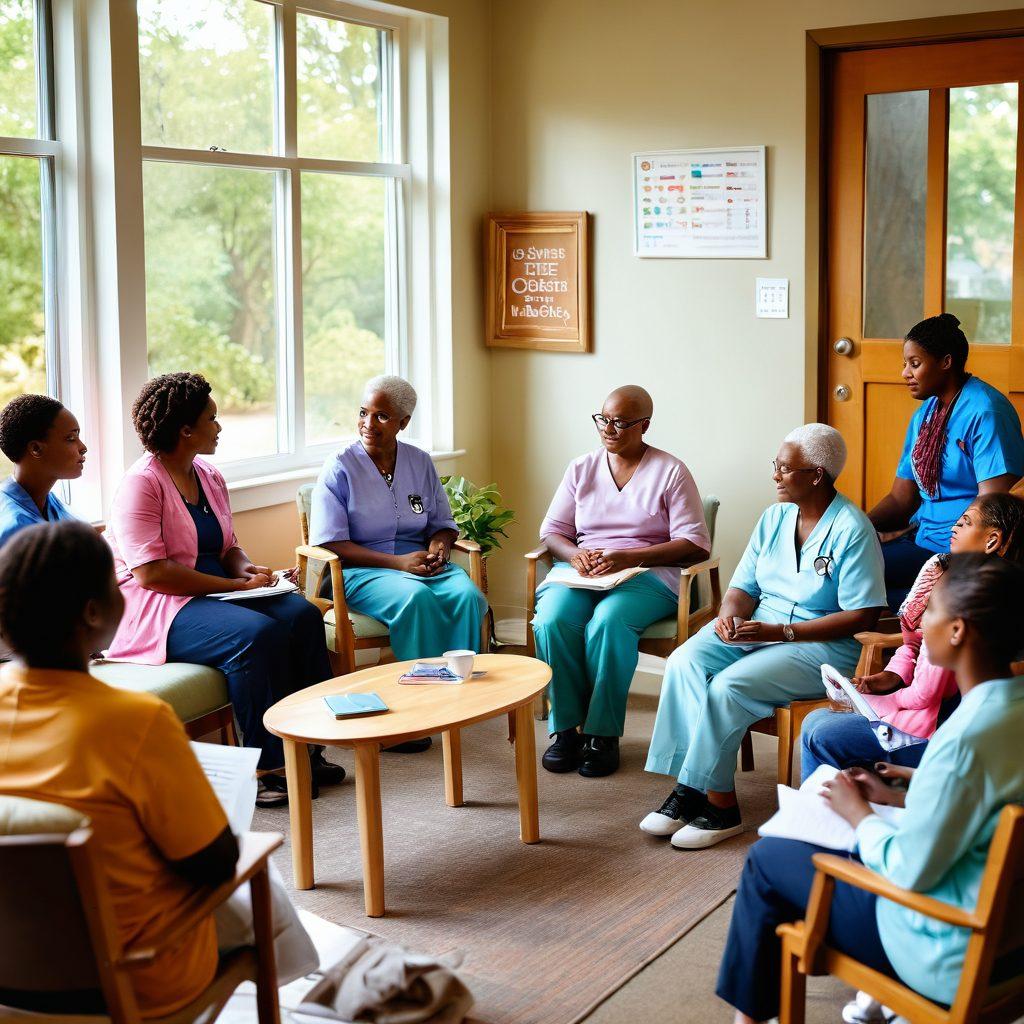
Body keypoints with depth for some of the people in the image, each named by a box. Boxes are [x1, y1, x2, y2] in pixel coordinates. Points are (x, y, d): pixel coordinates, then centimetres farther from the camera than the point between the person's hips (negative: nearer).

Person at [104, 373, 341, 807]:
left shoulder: (209, 477, 14)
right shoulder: (141, 484, -12)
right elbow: (151, 572, -21)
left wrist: (246, 568, -2)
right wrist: (234, 584, -20)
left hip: (215, 593, 8)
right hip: (157, 608, -8)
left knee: (302, 615, -15)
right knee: (256, 634, -32)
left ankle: (307, 749, -12)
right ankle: (267, 766, -24)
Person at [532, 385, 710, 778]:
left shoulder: (670, 472, 3)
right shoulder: (581, 468, 15)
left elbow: (694, 544, -5)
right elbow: (552, 530, 14)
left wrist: (628, 557, -18)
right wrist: (575, 554, -11)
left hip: (647, 573, -3)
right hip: (582, 570, 4)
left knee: (608, 620, -35)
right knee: (552, 619, -29)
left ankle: (603, 733, -22)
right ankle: (566, 726, -17)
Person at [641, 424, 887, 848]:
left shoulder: (852, 530, -13)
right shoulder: (775, 517, 10)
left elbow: (862, 617, -16)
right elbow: (744, 586, 13)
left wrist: (780, 631, -21)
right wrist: (730, 613, -12)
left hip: (823, 643, -7)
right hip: (756, 626, 7)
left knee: (728, 686, -30)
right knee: (684, 662, -21)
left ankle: (717, 802, -16)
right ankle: (688, 788, -20)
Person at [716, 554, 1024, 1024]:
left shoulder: (963, 738, -31)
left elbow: (911, 872, -23)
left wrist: (858, 812, -7)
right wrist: (897, 797, 7)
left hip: (951, 955, -8)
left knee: (767, 859, 9)